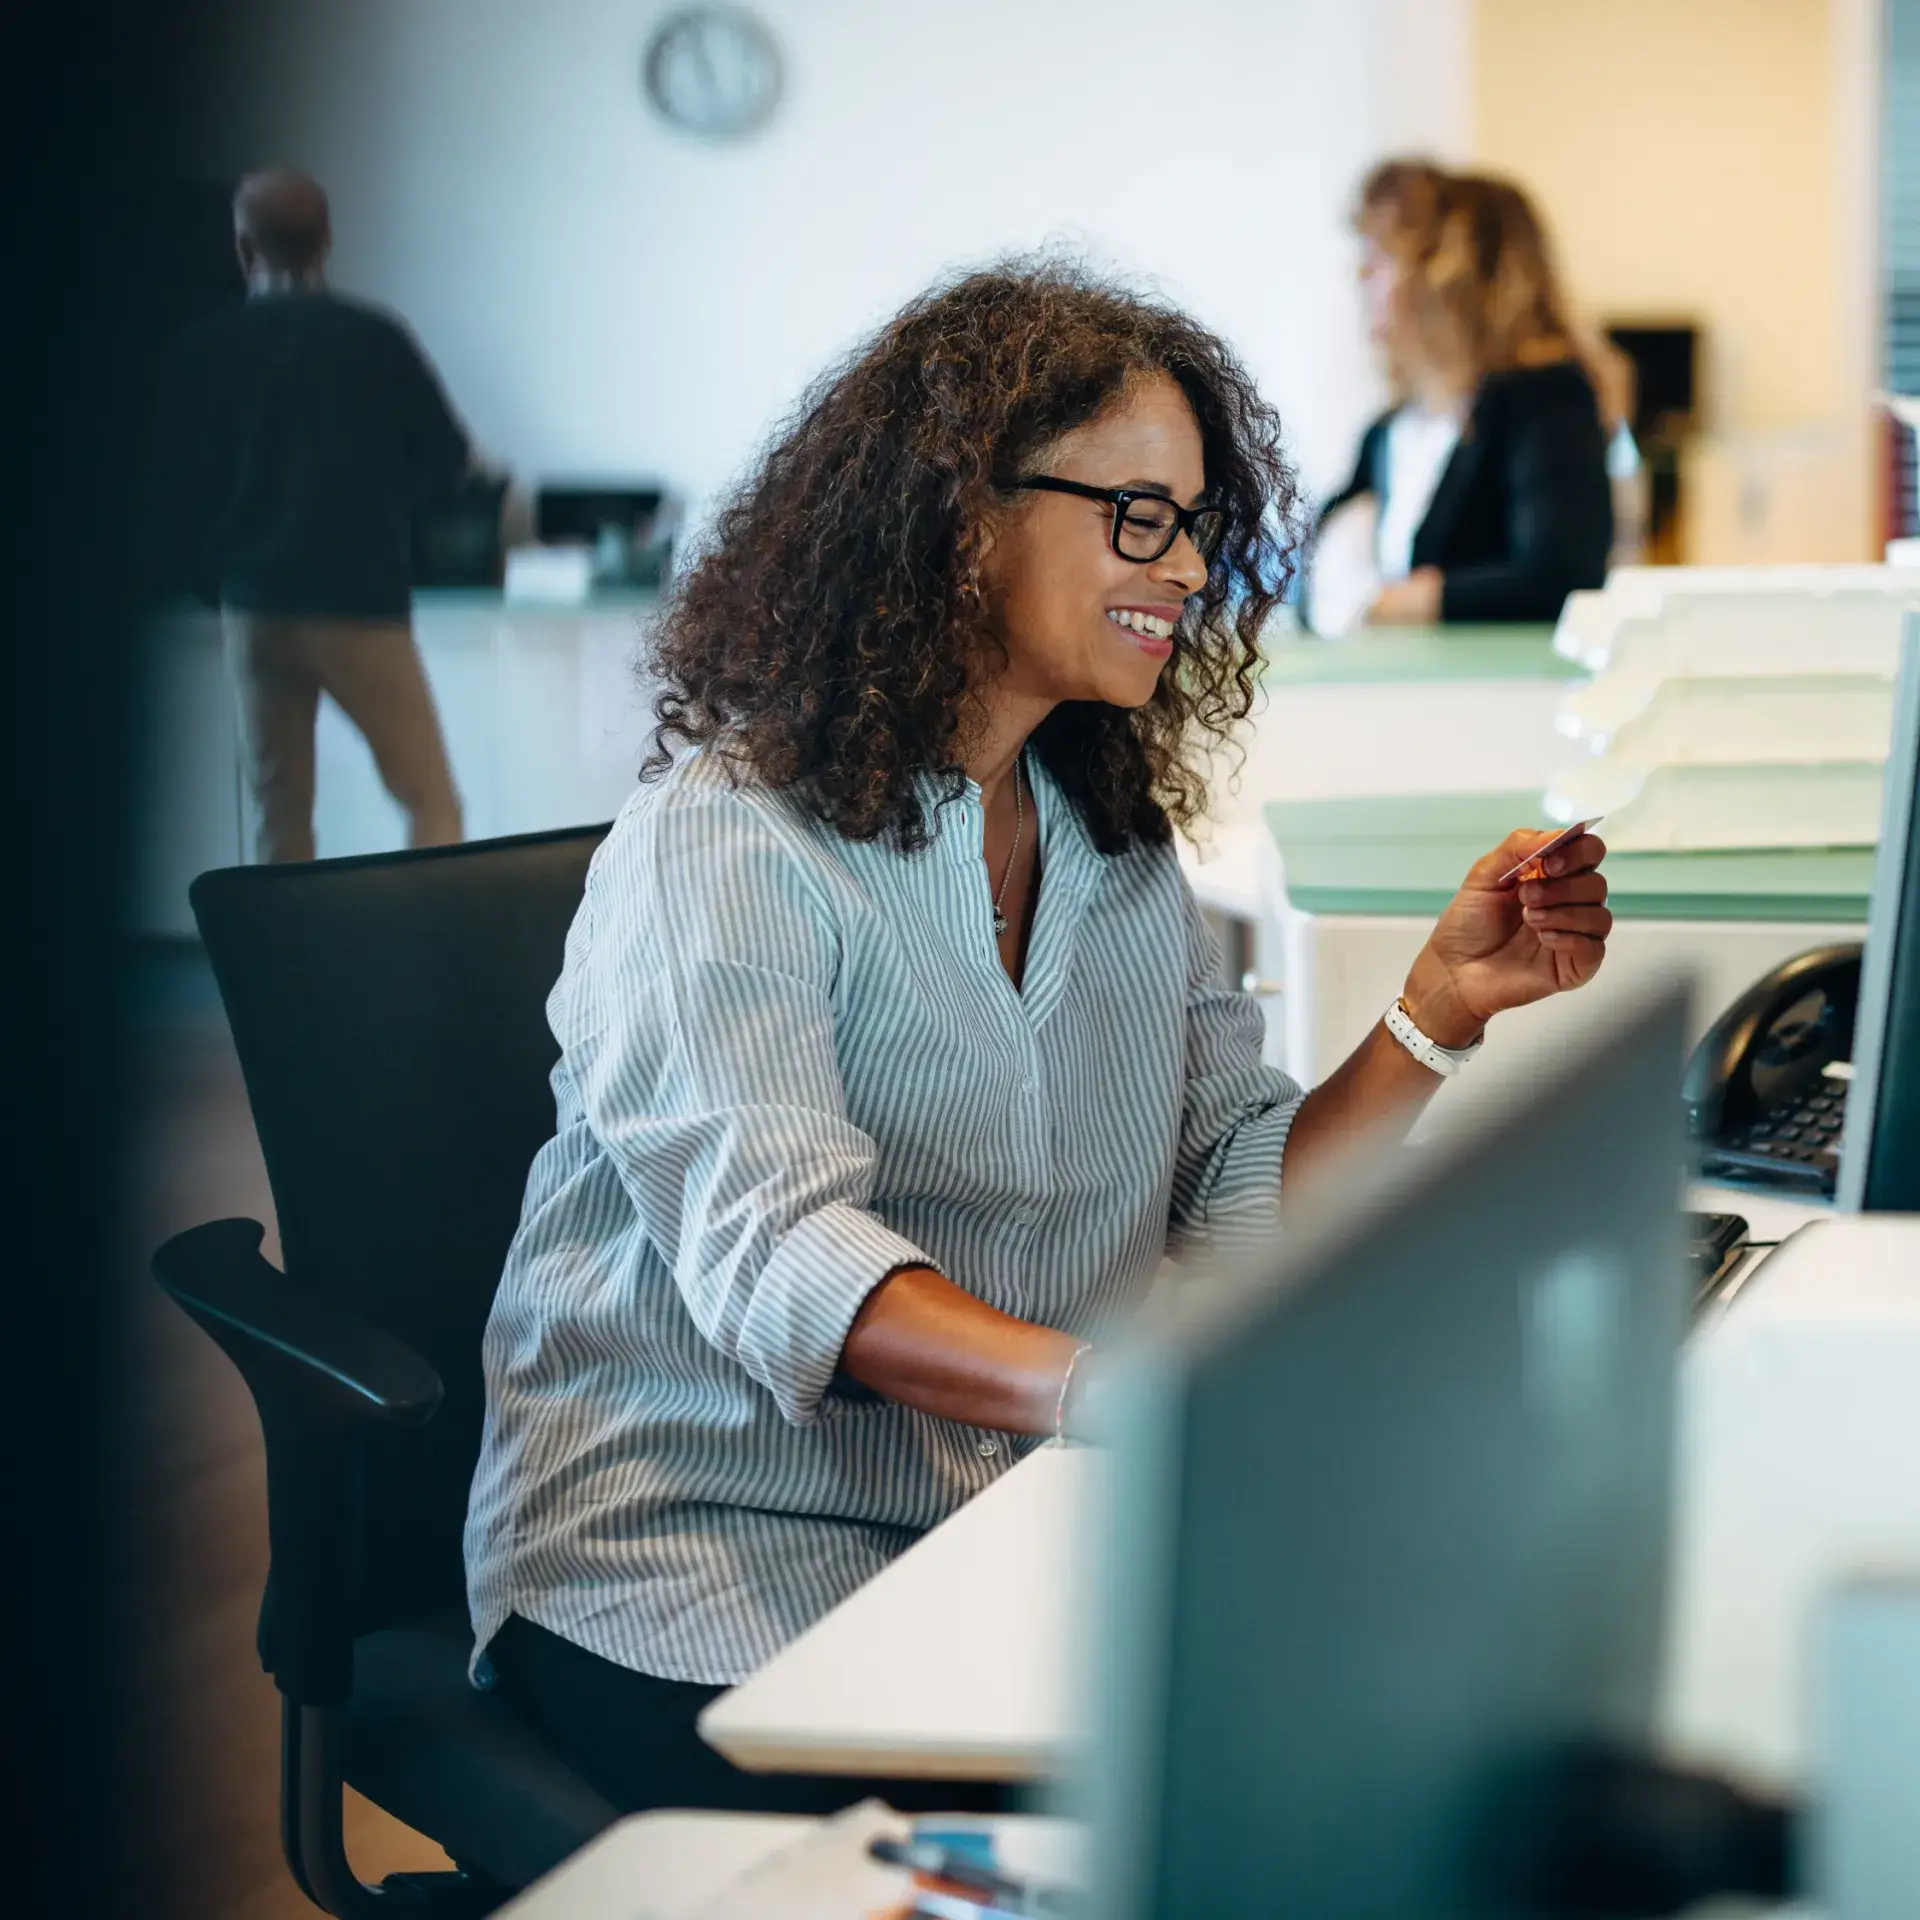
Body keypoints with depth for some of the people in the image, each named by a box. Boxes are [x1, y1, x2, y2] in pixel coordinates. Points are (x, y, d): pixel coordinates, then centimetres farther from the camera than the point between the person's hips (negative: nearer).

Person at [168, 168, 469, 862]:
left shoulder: (207, 347, 1)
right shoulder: (373, 337, -6)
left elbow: (181, 477, 6)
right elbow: (446, 458, 1)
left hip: (255, 604, 3)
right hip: (359, 601, -3)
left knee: (279, 812, 13)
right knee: (431, 802, 0)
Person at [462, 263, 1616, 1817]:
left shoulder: (1121, 846, 14)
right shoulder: (727, 848, -10)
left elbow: (1235, 1209, 8)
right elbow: (778, 1252, -26)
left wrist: (1438, 1015, -6)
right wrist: (1100, 1388, -42)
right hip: (706, 1548, -6)